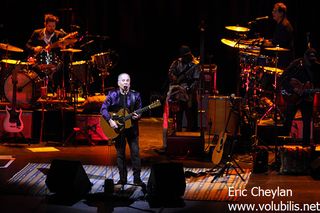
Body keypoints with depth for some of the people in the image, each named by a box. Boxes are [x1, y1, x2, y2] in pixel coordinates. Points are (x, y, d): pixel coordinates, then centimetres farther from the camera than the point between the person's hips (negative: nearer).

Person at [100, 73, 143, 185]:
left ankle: (137, 178, 2)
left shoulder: (135, 95, 1)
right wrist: (110, 120, -17)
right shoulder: (113, 94, -2)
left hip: (132, 127, 0)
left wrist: (138, 116, -16)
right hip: (117, 127, 0)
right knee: (120, 153, 6)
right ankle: (122, 178, 13)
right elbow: (103, 109, -5)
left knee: (135, 152, -3)